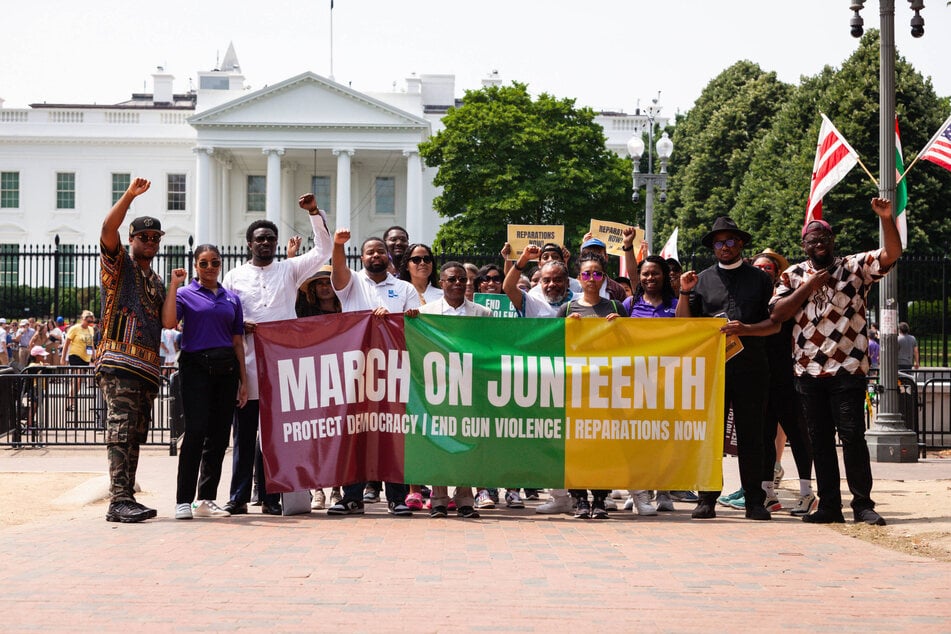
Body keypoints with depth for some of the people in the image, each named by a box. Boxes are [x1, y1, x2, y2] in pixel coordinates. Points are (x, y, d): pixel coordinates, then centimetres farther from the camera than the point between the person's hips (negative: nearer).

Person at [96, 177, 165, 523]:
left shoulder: (157, 281, 25)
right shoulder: (119, 263, 4)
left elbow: (166, 322, 26)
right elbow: (108, 229, -14)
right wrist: (130, 195, -24)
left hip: (147, 365, 8)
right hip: (119, 360, -8)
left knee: (135, 435, 7)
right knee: (121, 430, -14)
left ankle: (126, 499, 11)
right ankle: (119, 500, -19)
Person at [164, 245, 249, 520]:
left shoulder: (232, 298, 16)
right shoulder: (185, 294, 4)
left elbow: (238, 341, 16)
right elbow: (168, 322, -15)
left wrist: (243, 379, 10)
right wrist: (174, 285, -13)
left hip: (226, 368, 5)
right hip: (196, 366, -4)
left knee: (219, 435, 4)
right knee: (195, 431, -14)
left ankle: (207, 499, 11)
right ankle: (184, 501, -11)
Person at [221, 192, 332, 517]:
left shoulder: (289, 269, 13)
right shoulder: (234, 276, 13)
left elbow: (323, 250, 6)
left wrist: (315, 213, -4)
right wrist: (240, 325, -10)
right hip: (247, 364, 0)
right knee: (244, 432, 1)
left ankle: (271, 496, 5)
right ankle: (238, 497, 4)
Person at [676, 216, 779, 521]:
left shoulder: (759, 279, 11)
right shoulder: (702, 279, 13)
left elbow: (775, 324, 5)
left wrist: (746, 329, -12)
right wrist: (685, 293, -5)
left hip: (751, 367, -1)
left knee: (751, 436, 2)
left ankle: (755, 501, 6)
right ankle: (707, 499, 4)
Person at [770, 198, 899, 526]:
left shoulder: (855, 267, 3)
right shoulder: (793, 275, 11)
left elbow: (892, 254, -10)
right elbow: (777, 314, 1)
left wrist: (886, 218, -24)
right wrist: (808, 287, -7)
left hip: (848, 369, -3)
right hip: (808, 371, 3)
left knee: (852, 436, -5)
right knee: (819, 439, 7)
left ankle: (863, 504, 2)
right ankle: (829, 506, 13)